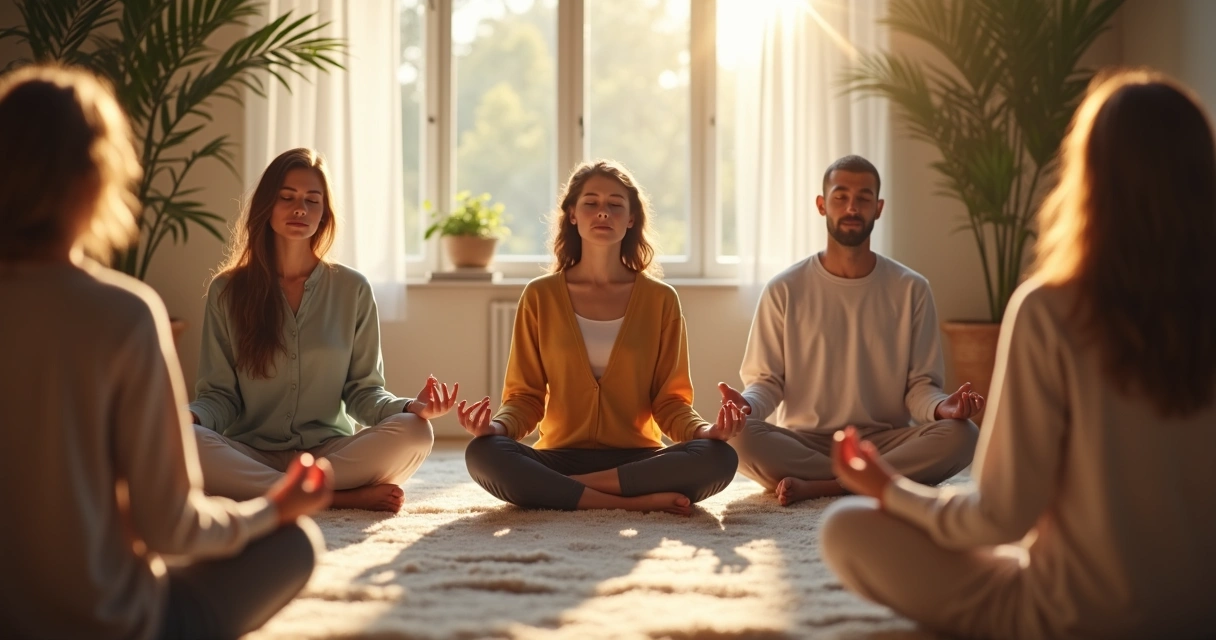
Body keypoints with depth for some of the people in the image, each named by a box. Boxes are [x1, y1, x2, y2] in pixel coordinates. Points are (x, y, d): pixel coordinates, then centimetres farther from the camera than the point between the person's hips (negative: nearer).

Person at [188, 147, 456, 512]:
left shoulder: (352, 290, 7)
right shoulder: (227, 291, 6)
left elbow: (363, 391, 7)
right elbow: (220, 395, 4)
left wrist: (409, 406, -15)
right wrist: (188, 415, -19)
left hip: (330, 450, 0)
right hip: (251, 454, 0)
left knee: (414, 432, -28)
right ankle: (340, 497, -27)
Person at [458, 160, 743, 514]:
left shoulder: (660, 299, 6)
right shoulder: (540, 297, 6)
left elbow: (670, 399, 5)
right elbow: (525, 396, 5)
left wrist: (704, 430, -17)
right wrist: (498, 425, -18)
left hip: (637, 459, 1)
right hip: (561, 455, 0)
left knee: (719, 458, -30)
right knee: (483, 454, -31)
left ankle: (558, 489, -22)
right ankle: (640, 502, -27)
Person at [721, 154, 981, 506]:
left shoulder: (911, 289, 5)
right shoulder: (784, 290, 3)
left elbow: (919, 385, 5)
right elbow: (767, 380, 2)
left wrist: (942, 407, -19)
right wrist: (748, 404, -22)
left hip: (884, 441, 1)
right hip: (803, 442, -1)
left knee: (960, 435, -28)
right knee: (741, 438, -32)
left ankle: (817, 486, -26)